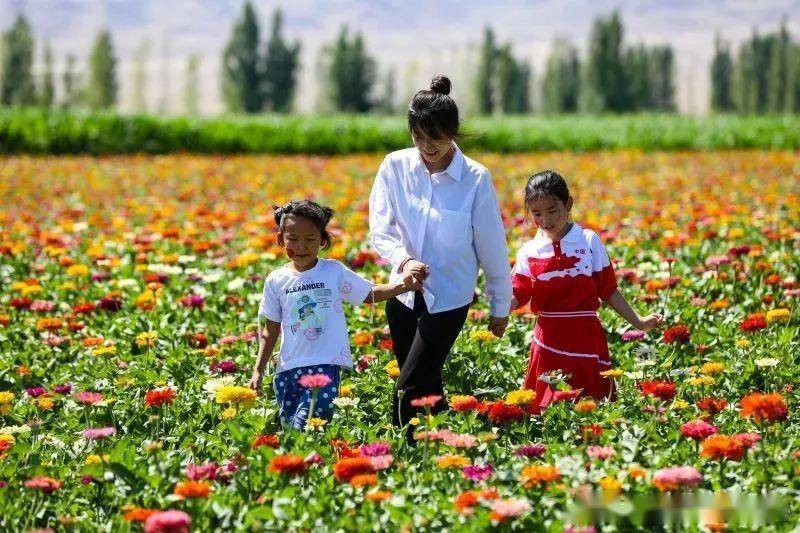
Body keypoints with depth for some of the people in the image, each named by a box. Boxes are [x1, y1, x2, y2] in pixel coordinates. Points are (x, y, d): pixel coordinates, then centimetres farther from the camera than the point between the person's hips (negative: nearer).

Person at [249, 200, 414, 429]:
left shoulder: (334, 271, 2)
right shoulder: (276, 281, 7)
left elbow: (370, 294, 8)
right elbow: (271, 332, 14)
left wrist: (403, 286, -8)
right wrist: (258, 371, 12)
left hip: (327, 365, -3)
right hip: (288, 367, 3)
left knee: (303, 427, -21)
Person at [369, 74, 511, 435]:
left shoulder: (476, 179, -12)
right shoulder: (396, 166, -5)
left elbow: (492, 248, -3)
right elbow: (380, 230, -3)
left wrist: (501, 307, 4)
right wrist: (403, 260, -24)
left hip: (449, 300, -4)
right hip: (404, 293, 4)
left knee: (410, 391, -11)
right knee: (427, 390, 13)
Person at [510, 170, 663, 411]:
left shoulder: (589, 241, 0)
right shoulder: (529, 252, 4)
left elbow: (608, 290, 6)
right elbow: (518, 296, 0)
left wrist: (638, 322, 2)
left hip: (586, 338, -1)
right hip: (548, 342, 1)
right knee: (546, 408, 0)